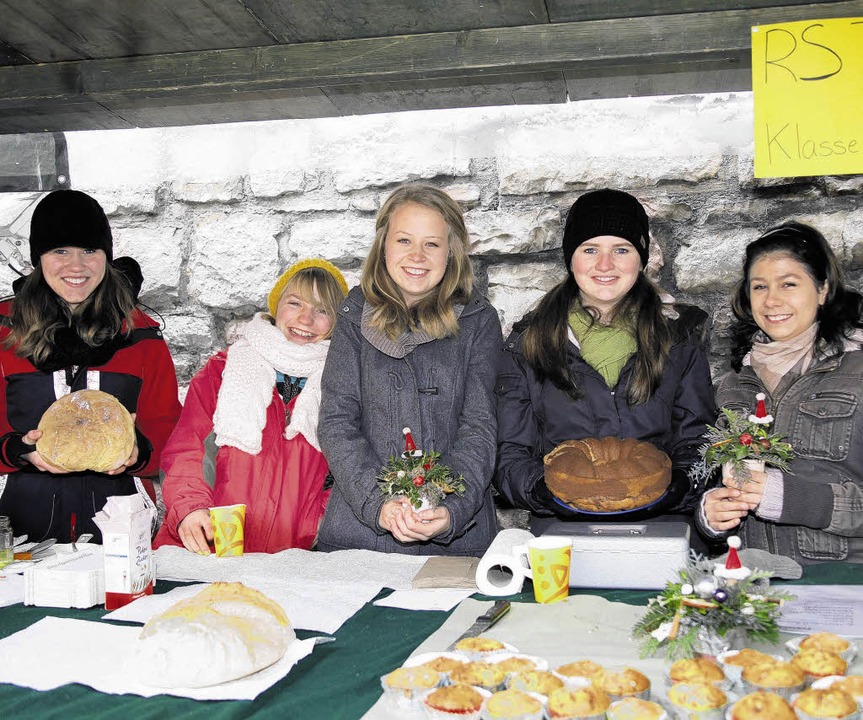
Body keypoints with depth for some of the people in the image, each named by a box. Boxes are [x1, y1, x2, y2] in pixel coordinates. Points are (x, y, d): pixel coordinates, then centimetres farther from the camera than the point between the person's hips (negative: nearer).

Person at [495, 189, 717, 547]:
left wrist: (678, 486, -8)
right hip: (560, 532, 0)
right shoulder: (527, 343, 10)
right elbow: (510, 452, 8)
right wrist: (541, 490, -12)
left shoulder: (679, 337, 13)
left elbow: (698, 443, 13)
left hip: (661, 530, 1)